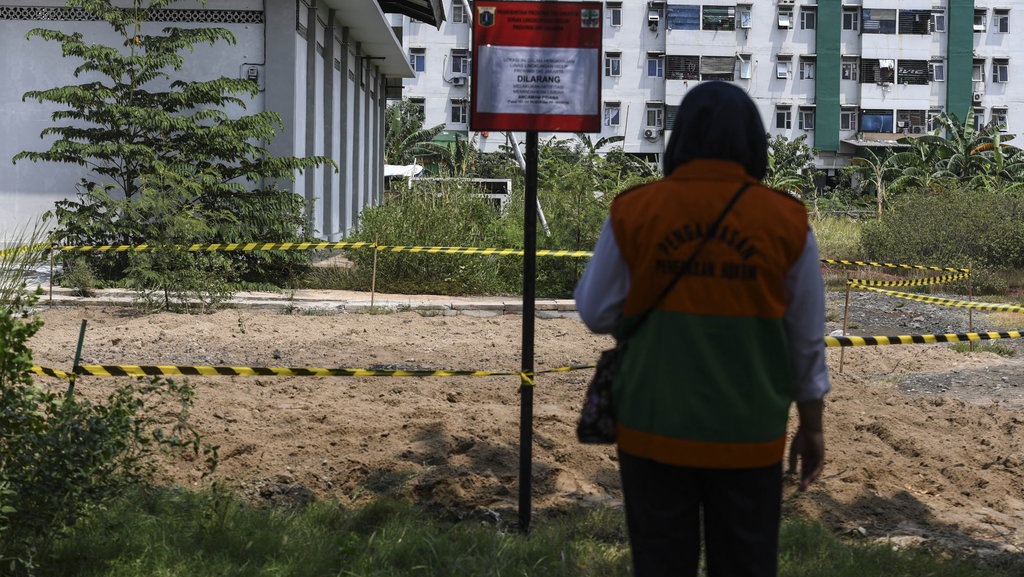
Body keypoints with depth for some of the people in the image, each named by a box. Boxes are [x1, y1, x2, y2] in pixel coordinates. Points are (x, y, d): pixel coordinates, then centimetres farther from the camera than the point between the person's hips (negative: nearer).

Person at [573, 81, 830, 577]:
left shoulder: (635, 211, -6)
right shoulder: (785, 220, -4)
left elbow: (596, 312, -1)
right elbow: (807, 339, 2)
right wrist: (812, 425, 13)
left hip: (654, 429, 0)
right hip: (748, 438, 0)